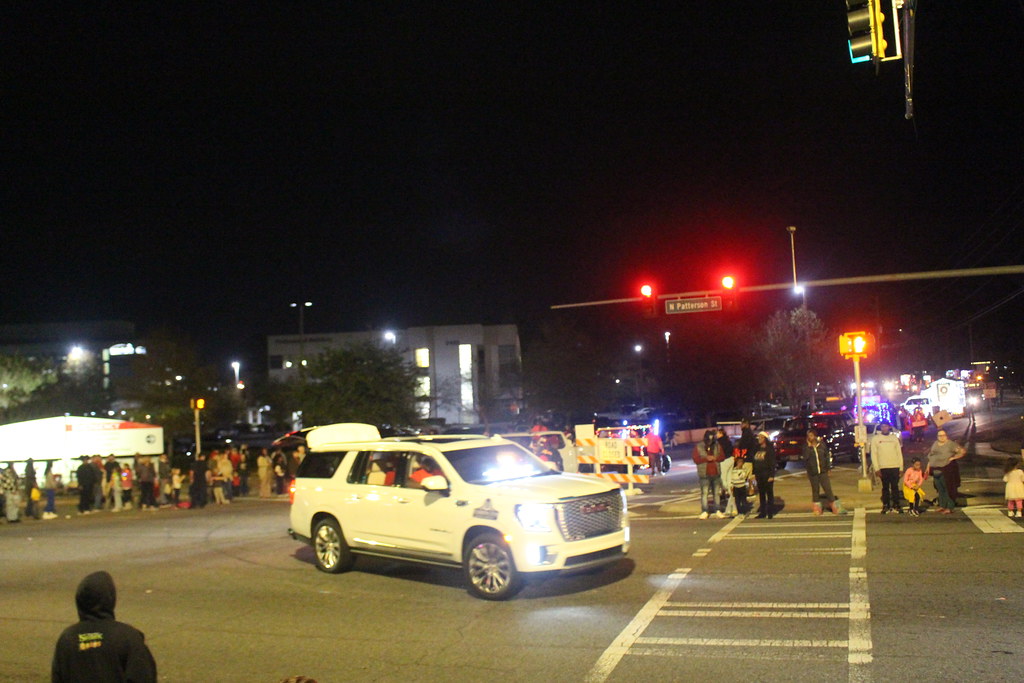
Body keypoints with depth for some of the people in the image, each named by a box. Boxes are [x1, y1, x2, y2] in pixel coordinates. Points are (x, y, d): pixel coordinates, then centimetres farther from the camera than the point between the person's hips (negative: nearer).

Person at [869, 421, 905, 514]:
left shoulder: (894, 438, 9)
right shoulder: (875, 439, 3)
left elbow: (899, 453, 10)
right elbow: (873, 455, 0)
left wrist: (901, 467, 4)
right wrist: (876, 468, -8)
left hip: (895, 467, 1)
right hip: (883, 467, -1)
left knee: (895, 487, 3)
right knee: (885, 487, 4)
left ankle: (896, 505, 11)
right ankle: (886, 505, 11)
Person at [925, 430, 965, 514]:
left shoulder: (951, 444, -4)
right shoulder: (935, 444, 16)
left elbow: (962, 451, -7)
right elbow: (930, 456, 20)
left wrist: (953, 458, -12)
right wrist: (928, 467, 16)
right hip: (936, 471, 6)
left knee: (947, 489, -4)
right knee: (939, 489, 11)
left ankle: (949, 508, -1)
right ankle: (942, 505, 21)